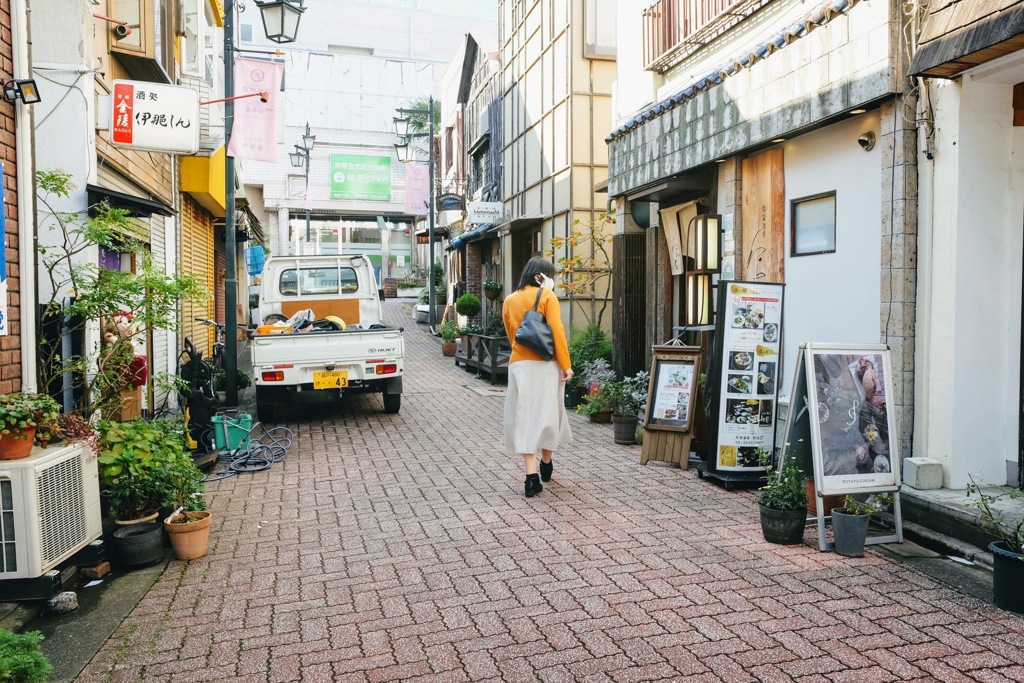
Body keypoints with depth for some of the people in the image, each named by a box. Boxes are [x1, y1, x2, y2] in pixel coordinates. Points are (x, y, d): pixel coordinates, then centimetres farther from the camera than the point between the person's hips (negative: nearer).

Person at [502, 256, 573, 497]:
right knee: (547, 414, 14)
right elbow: (557, 331, -11)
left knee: (525, 418, 2)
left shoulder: (510, 300, 10)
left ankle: (532, 476, -5)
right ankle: (546, 465, 31)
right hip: (545, 365, -3)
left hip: (518, 365, 3)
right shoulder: (547, 296, -5)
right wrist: (566, 364, -8)